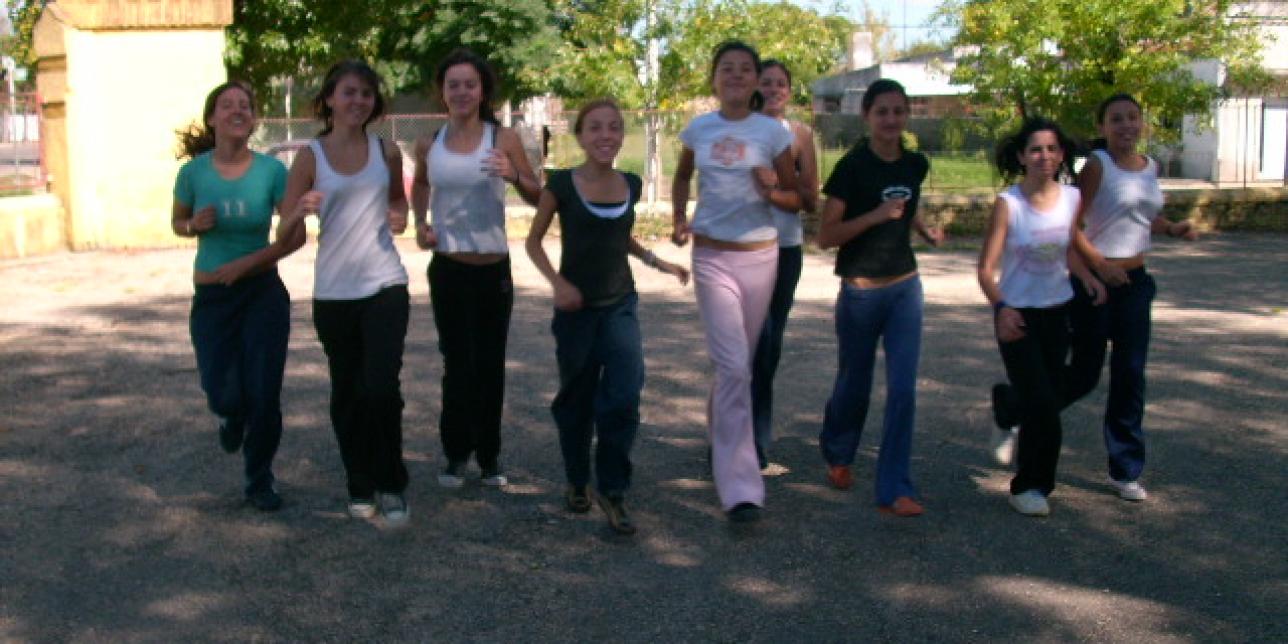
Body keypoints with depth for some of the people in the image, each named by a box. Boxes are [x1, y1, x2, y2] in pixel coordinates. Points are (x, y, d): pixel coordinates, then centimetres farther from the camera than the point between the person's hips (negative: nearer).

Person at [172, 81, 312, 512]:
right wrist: (195, 225, -13)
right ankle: (233, 416, 36)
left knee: (264, 394, -1)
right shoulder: (194, 171, -5)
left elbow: (296, 235, -7)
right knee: (223, 395, -4)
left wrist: (246, 263, -16)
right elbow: (177, 223, 10)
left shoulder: (272, 170, -9)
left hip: (263, 293, -1)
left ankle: (260, 481, 22)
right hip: (211, 298, 1)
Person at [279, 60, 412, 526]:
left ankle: (391, 486, 4)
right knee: (347, 394, 9)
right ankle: (360, 486, 26)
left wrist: (400, 217, -2)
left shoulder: (387, 152, 3)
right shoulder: (310, 157, -1)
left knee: (382, 388, -13)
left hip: (385, 286, 0)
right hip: (333, 292, 0)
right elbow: (287, 228, -1)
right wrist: (302, 213, -23)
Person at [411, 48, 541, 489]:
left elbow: (539, 198, -2)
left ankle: (489, 456, 21)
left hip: (494, 269, -1)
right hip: (447, 269, 1)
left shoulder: (503, 139, -5)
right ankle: (456, 453, 22)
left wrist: (512, 175, -21)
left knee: (490, 365, 7)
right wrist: (420, 222, 6)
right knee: (457, 364, 8)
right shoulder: (428, 144, 2)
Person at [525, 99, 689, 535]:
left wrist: (657, 262, 8)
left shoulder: (630, 185, 3)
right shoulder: (562, 185, -9)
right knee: (577, 399, 10)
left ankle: (612, 491, 1)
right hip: (576, 308, -2)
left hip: (621, 304, 2)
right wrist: (558, 282, -15)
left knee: (624, 395, -13)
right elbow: (533, 241, 0)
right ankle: (577, 482, 32)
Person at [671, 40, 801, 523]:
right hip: (712, 257, -1)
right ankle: (740, 487, -9)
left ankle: (720, 433, 43)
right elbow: (682, 177, 22)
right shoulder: (698, 129, 3)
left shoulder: (773, 133, -1)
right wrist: (679, 219, 5)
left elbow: (796, 201, 4)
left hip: (759, 255, 1)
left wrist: (772, 192, -18)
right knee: (733, 366, -11)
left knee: (739, 362, 14)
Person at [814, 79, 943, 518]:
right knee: (855, 385, 12)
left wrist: (925, 229, 5)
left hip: (905, 287, 4)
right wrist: (876, 215, -23)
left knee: (903, 390, -4)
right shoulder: (852, 167, -12)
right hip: (861, 291, -4)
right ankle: (837, 455, 41)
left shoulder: (916, 165, 4)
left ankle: (895, 490, 2)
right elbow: (825, 237, -13)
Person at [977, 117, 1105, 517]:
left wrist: (1087, 277, -4)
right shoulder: (1008, 203, -14)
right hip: (1017, 315, -5)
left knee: (1049, 397, 11)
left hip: (1058, 312, 5)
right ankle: (1028, 486, 11)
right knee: (1042, 406, -7)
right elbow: (987, 269, -17)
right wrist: (1001, 308, -33)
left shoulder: (1071, 198, -1)